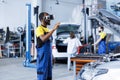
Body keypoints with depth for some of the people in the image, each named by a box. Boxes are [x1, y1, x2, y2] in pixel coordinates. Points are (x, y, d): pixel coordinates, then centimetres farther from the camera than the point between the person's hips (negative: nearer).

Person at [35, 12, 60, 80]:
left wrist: (51, 55, 20)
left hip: (49, 54, 9)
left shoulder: (47, 30, 18)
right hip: (42, 55, -9)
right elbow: (43, 39, -29)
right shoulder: (39, 29, -10)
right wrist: (53, 29, -28)